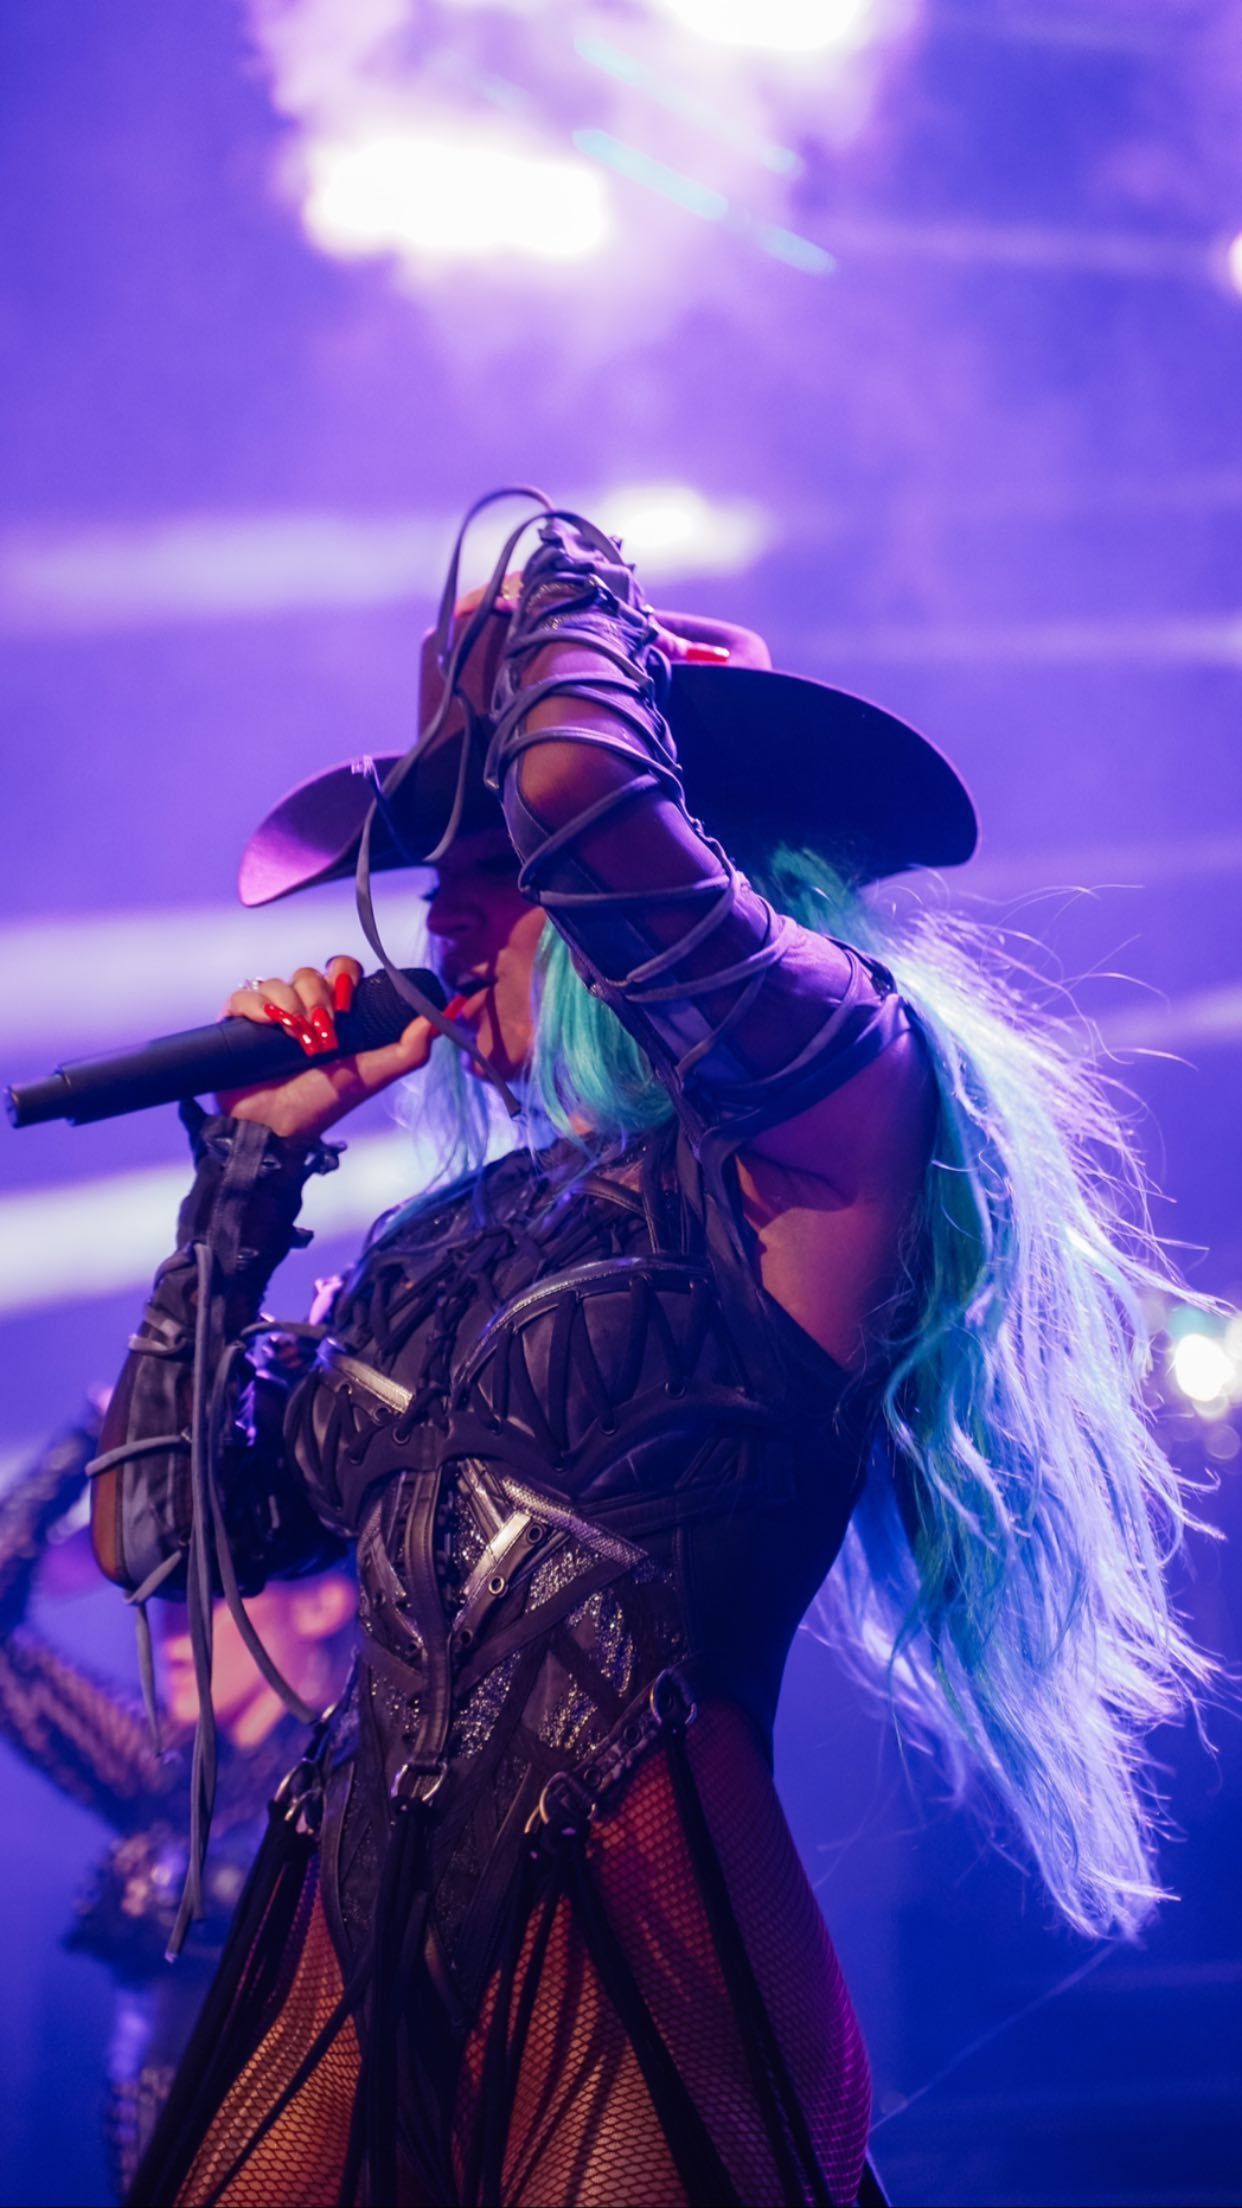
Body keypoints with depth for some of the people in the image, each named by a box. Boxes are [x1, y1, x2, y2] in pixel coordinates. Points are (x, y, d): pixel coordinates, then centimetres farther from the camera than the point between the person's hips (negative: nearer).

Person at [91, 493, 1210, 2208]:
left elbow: (571, 792, -22)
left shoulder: (821, 1137, -6)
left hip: (634, 1981, -7)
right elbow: (164, 1535, 18)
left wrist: (561, 606, 0)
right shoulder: (459, 1238, 15)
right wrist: (255, 1159, 17)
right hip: (357, 1976, 7)